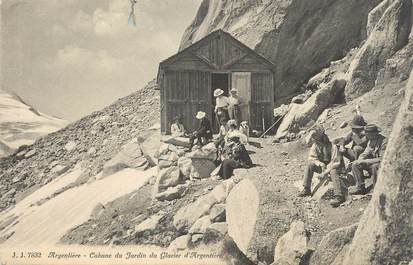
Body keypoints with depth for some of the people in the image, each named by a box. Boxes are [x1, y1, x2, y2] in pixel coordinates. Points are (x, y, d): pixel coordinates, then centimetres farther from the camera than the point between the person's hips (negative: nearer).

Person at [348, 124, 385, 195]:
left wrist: (365, 161, -25)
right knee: (355, 164, -5)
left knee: (375, 167, -40)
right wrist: (360, 160, -10)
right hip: (372, 163, 8)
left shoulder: (384, 142, -21)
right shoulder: (371, 141, 6)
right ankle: (360, 187, -6)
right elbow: (366, 153, 13)